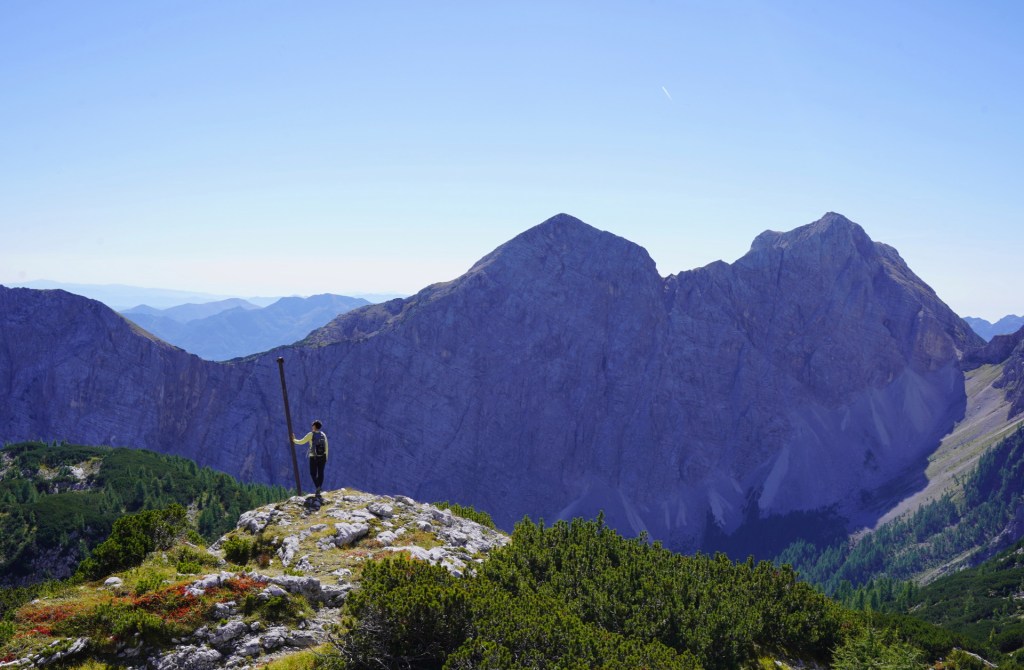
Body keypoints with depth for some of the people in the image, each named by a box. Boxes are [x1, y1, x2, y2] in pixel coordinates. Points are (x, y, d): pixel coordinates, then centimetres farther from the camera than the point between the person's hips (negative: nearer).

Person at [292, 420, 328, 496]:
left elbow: (301, 442, -2)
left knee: (313, 473, 9)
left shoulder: (311, 434, -7)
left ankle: (318, 486, -14)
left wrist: (294, 440, 18)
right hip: (322, 457, 3)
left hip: (313, 457, -3)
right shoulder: (323, 435, 5)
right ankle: (319, 490, 6)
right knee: (320, 473, 10)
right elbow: (326, 447, 6)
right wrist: (326, 458, 13)